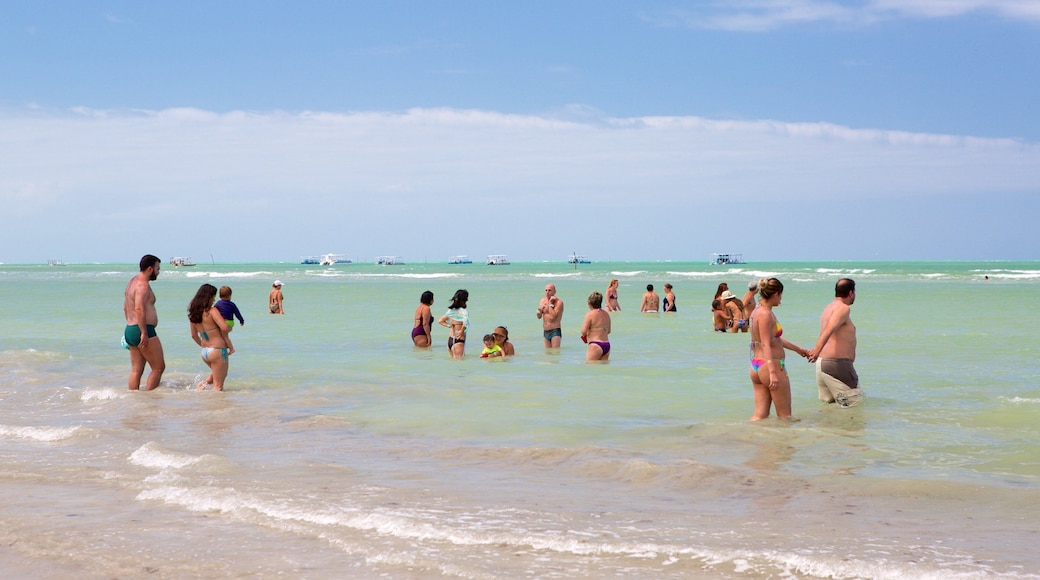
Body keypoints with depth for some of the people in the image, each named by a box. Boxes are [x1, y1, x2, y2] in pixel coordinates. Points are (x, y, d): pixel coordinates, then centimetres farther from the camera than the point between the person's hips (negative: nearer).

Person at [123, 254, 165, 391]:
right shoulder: (143, 285, -14)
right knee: (158, 367, -4)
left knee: (136, 370, 8)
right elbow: (139, 309, -24)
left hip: (129, 330, 10)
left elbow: (126, 308, 26)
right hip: (143, 331, -10)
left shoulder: (132, 282, 18)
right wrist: (144, 333, -25)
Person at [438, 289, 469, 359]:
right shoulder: (463, 311, -13)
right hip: (459, 340, -7)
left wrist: (449, 326, 7)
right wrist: (462, 331, -17)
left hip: (450, 340, 7)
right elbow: (465, 322, -34)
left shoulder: (451, 311, 8)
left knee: (453, 361, 19)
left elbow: (440, 321, 15)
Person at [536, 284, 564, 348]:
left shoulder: (559, 302, -11)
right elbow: (539, 316, 7)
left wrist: (550, 304, -18)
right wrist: (540, 309, -14)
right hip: (545, 332, 7)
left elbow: (552, 316, -22)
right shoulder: (543, 300, 8)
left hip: (555, 331, -7)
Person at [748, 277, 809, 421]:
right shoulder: (765, 315, -16)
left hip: (756, 366, 9)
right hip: (771, 365, -9)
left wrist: (798, 349, 34)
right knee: (785, 416, 3)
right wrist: (773, 372, -29)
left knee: (760, 415, 5)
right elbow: (766, 345, -23)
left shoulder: (759, 311, 13)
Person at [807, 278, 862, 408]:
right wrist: (818, 348, -41)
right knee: (855, 405, -7)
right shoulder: (843, 308, -10)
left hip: (821, 363, 9)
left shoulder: (828, 308, 19)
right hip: (837, 364, -9)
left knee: (828, 403, 12)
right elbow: (829, 329, -27)